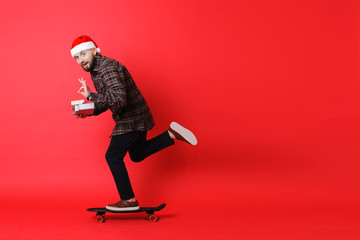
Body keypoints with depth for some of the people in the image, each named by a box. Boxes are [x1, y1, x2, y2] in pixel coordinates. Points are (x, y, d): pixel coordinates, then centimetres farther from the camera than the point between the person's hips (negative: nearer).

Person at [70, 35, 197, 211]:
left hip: (132, 119, -10)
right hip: (135, 117, 10)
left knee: (113, 157, -3)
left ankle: (129, 200, 6)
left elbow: (119, 99, -35)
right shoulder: (96, 70, 10)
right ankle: (171, 134, 18)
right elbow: (107, 101, 18)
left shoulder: (108, 67, -22)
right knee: (137, 155, 22)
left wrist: (90, 95, -29)